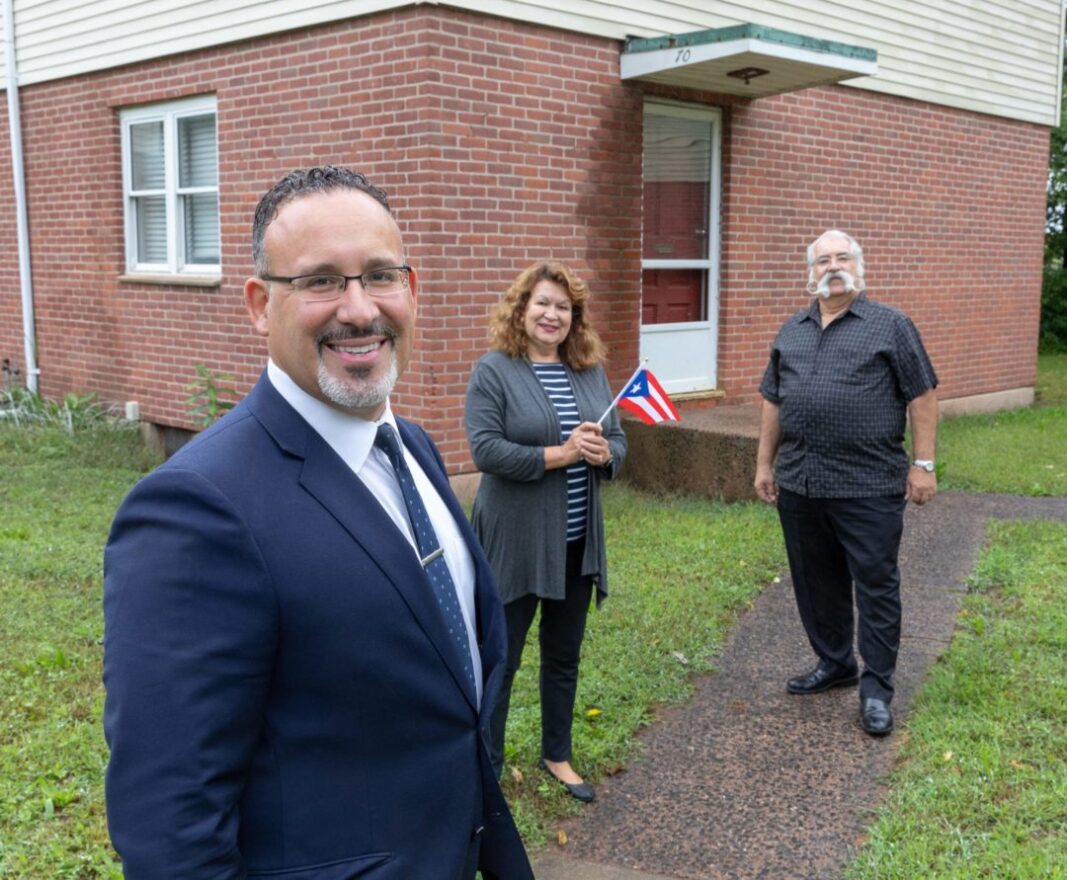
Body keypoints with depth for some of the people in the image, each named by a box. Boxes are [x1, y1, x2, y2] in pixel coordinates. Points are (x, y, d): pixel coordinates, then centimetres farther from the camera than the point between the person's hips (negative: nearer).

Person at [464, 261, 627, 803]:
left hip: (577, 541, 6)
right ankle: (487, 767, 20)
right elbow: (486, 450, -19)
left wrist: (603, 453, -14)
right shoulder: (494, 371, -10)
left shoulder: (591, 372, 7)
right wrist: (561, 453, -22)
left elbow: (618, 441, 10)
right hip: (514, 542, -5)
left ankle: (557, 755, 34)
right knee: (500, 658, 6)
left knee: (564, 656, 17)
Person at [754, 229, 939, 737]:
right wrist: (764, 463, 13)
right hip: (799, 484, 5)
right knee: (816, 582, 14)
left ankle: (876, 689, 10)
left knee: (876, 585, 1)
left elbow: (922, 397, -2)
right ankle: (834, 664, 31)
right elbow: (773, 402, 17)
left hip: (869, 486, -5)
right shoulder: (791, 332, 13)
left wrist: (923, 464, -7)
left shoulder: (890, 326, -1)